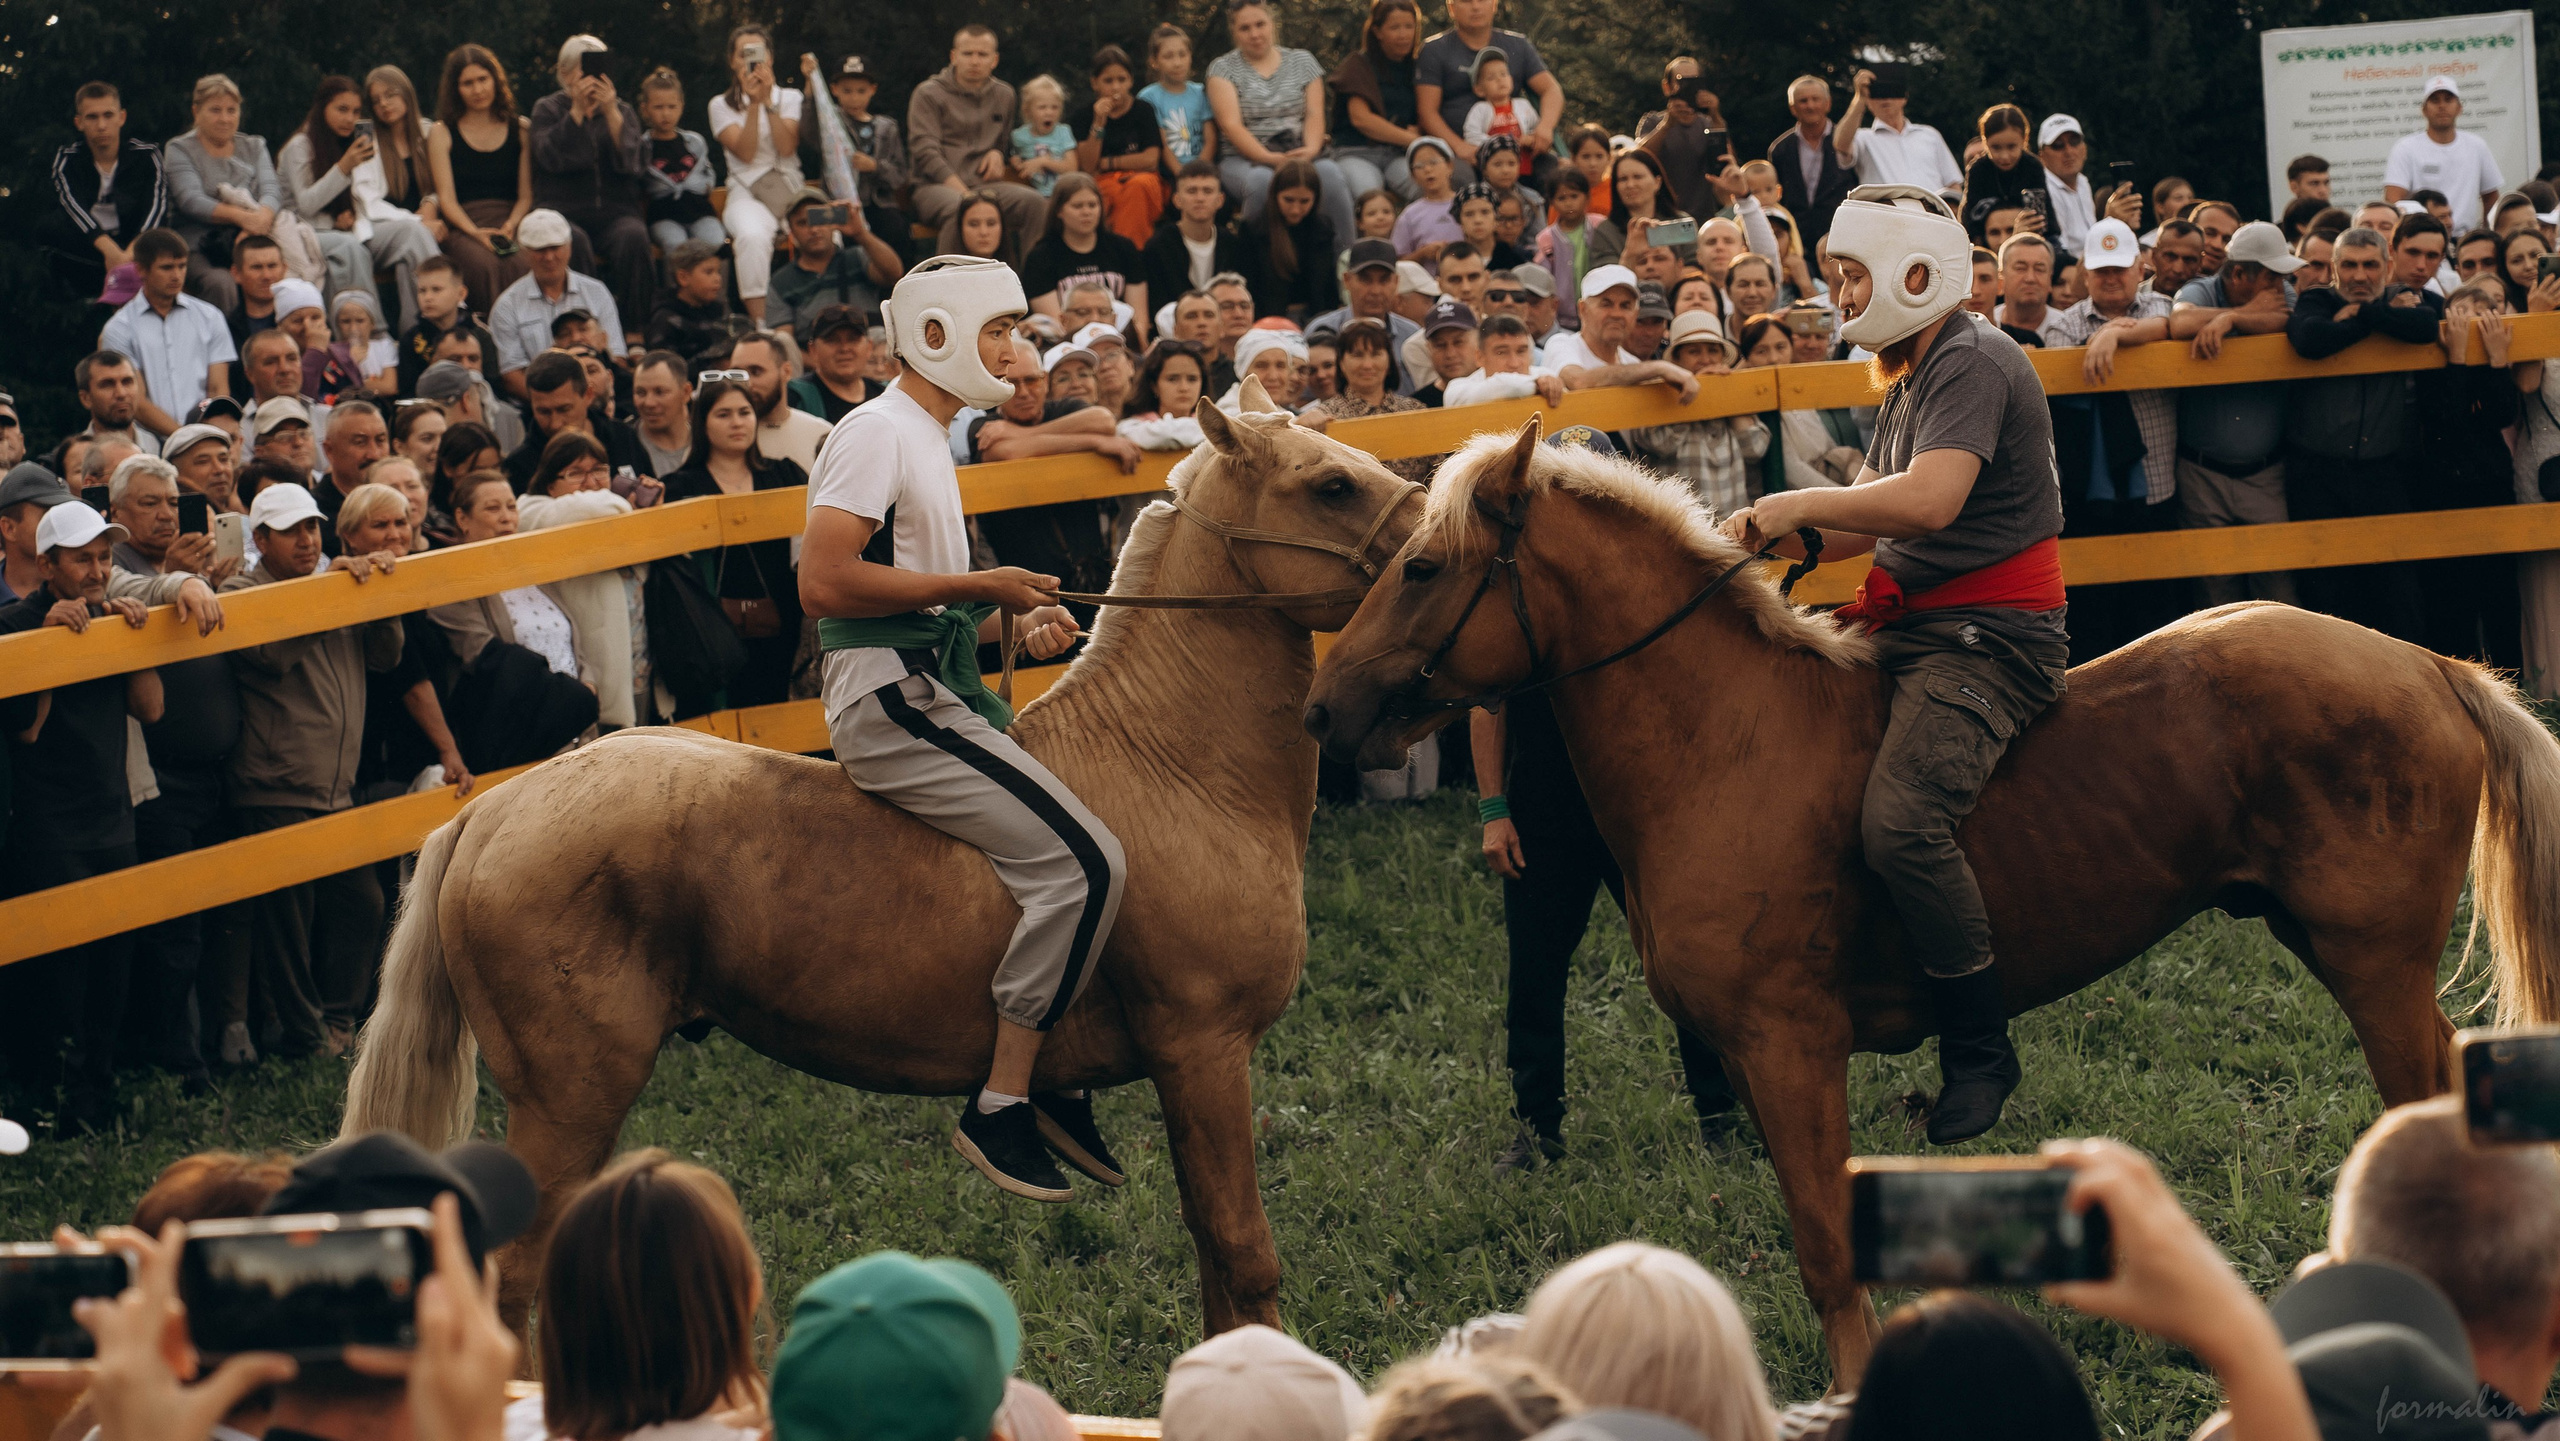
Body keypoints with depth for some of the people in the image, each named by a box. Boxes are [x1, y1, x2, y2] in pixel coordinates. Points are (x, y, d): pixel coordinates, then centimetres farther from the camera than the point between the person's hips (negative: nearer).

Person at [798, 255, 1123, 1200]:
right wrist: (977, 587, -17)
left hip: (934, 697, 11)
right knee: (1082, 859, -20)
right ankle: (1001, 1105, -17)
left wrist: (1018, 618, 9)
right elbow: (824, 583, -22)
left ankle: (1056, 1081, 14)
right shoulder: (879, 433, -10)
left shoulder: (929, 439, 21)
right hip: (893, 704, -11)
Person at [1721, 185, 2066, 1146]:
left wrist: (1800, 506, -16)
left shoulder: (1971, 365, -13)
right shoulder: (1912, 381, 21)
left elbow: (1927, 500, -29)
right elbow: (1866, 522, 19)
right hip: (1913, 628, 11)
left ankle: (1980, 1049, -18)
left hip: (1989, 637, -11)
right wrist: (1775, 531, -1)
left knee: (1899, 821, -29)